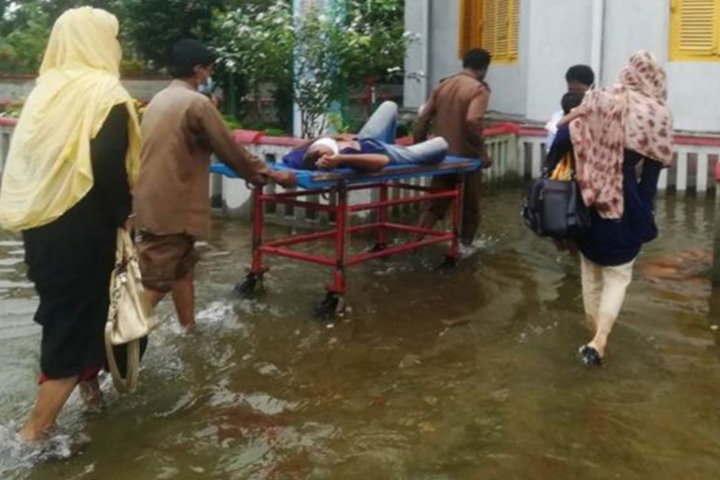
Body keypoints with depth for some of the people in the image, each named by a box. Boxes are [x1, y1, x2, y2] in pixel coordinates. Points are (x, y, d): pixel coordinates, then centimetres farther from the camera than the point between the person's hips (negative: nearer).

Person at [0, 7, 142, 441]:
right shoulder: (105, 93, -12)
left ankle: (88, 383, 41)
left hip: (39, 224, 7)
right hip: (81, 228, -7)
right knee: (76, 317, 2)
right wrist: (123, 216, -5)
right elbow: (111, 169, -20)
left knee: (64, 310, 22)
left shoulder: (47, 88, 9)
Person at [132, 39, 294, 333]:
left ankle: (189, 331, 29)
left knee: (183, 268, 19)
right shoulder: (196, 103, -13)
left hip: (152, 203, 9)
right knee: (154, 285, -6)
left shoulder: (159, 100, 13)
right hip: (170, 208, -9)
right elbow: (231, 151, -7)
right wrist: (270, 174, 6)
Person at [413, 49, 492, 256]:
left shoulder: (442, 86, 8)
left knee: (436, 204, 14)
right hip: (466, 158, -5)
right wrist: (482, 152, -17)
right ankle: (465, 246, 23)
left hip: (442, 156, 5)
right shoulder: (479, 89, -11)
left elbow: (423, 119, 6)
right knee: (470, 205, 14)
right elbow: (472, 122, -26)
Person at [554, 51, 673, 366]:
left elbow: (566, 140, -8)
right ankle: (598, 342, -3)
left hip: (591, 202, 1)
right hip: (628, 206, -1)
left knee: (591, 272, 18)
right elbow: (653, 171, -1)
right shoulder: (658, 115, -4)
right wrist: (644, 216, 6)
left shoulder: (599, 102, -4)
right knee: (617, 276, 10)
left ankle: (596, 335, 27)